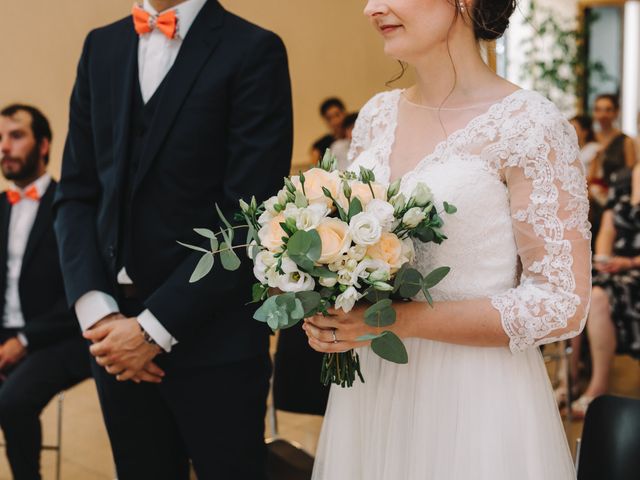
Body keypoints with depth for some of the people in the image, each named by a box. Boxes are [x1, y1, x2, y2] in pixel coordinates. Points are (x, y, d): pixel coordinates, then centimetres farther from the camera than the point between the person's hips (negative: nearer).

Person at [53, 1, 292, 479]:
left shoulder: (253, 50, -7)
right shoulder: (102, 46, 10)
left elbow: (250, 214, -14)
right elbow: (76, 193, 7)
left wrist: (154, 327, -15)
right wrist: (96, 310, -7)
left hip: (213, 336, -5)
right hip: (115, 333, 5)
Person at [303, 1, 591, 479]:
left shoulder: (530, 125, -14)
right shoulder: (377, 115, 5)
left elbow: (562, 304, -15)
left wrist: (401, 320, -20)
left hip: (474, 395, -5)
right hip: (368, 385, 6)